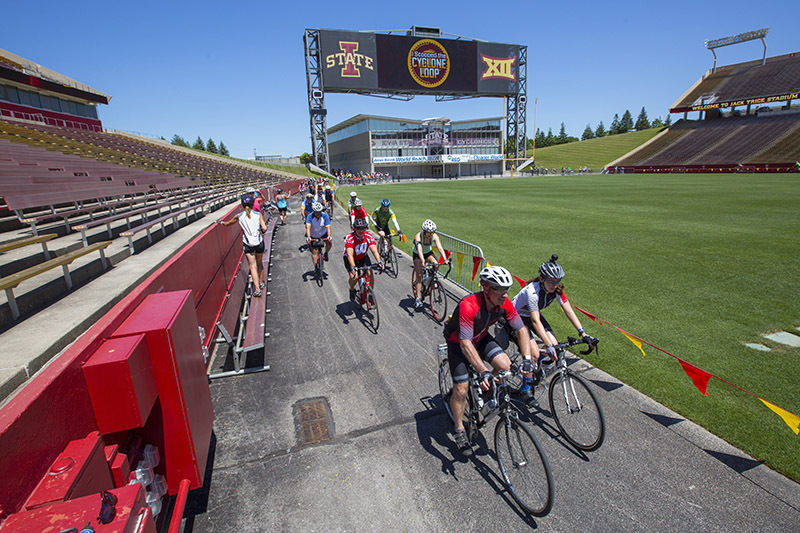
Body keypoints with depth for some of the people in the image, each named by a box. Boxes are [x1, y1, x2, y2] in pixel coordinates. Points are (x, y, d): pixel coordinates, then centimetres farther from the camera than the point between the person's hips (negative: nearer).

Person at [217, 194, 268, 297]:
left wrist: (220, 222, 34)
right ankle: (261, 283, 35)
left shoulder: (239, 216, -3)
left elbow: (227, 223, 13)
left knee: (253, 266, 2)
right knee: (259, 263, 21)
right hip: (259, 242, 1)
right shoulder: (258, 214, -6)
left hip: (248, 244, -1)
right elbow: (264, 228, -15)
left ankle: (257, 289, -5)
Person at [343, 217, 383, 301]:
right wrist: (353, 267, -55)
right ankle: (352, 290, 11)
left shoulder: (369, 236, -21)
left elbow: (374, 250, -30)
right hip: (350, 259, -3)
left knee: (370, 274, -18)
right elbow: (350, 254, -40)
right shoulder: (349, 238, -30)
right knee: (354, 277, -23)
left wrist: (379, 262, -47)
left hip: (363, 257, 3)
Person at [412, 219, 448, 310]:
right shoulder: (418, 236, -33)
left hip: (428, 252, 3)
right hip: (417, 254, -3)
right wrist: (423, 261, -61)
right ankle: (418, 298, -10)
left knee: (436, 264, -27)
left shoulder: (435, 236, -23)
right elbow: (419, 249, -46)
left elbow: (440, 248, -33)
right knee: (419, 275, -13)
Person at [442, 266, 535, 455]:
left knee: (504, 365, -17)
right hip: (458, 342, -5)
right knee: (461, 389, -7)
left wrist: (527, 358, -26)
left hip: (481, 337, 5)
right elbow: (466, 344, -42)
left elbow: (521, 330, -13)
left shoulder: (504, 303, -21)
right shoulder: (468, 305, -39)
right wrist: (483, 372, -50)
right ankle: (459, 430, 18)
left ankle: (486, 389, 16)